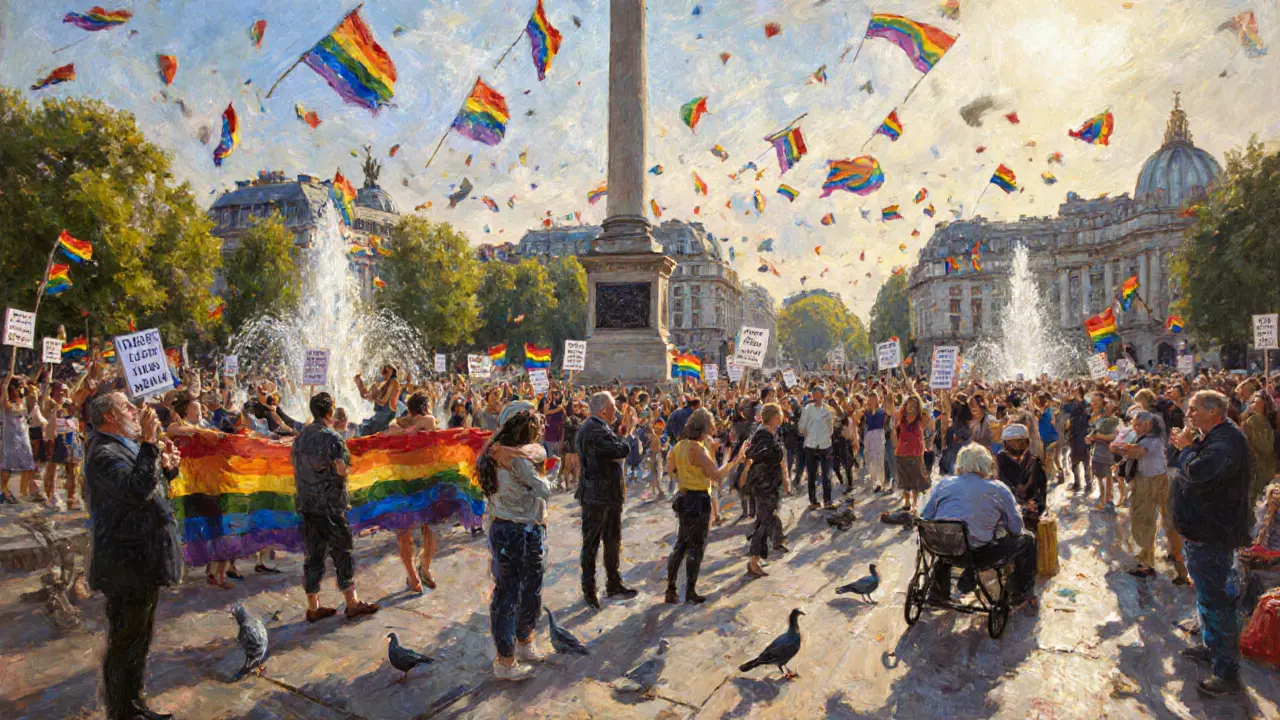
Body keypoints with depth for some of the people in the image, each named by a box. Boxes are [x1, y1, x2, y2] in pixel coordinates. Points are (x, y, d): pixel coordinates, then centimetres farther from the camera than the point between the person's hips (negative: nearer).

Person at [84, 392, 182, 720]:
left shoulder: (126, 447, 13)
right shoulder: (104, 455, -19)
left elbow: (151, 492, 23)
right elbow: (138, 491, -36)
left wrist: (166, 467, 4)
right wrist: (149, 443, -33)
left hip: (144, 563, 10)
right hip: (128, 568, -10)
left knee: (140, 641, 22)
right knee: (125, 646, 4)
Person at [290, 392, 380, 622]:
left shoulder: (300, 437, 9)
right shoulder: (332, 438, -13)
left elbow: (295, 471, 14)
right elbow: (342, 471, -18)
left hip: (306, 503, 7)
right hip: (330, 503, -6)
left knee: (313, 555, 11)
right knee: (341, 552, 3)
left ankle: (313, 607, 16)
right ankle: (352, 603, 9)